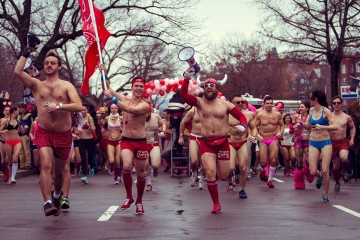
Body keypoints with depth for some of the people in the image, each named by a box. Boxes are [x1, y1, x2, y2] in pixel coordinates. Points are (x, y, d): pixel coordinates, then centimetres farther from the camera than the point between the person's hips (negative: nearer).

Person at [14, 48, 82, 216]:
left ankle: (57, 196, 42)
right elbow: (17, 72, -8)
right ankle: (47, 203, -28)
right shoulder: (37, 85, 6)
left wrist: (58, 106, -25)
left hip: (63, 134, 1)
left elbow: (78, 106, -14)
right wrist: (26, 53, -5)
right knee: (46, 165, -22)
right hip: (44, 133, 0)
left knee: (59, 171, 14)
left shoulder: (66, 86, 1)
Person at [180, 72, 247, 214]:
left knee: (223, 177, 5)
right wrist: (187, 78, -22)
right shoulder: (199, 102, 4)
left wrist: (242, 125, -16)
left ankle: (218, 168, 45)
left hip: (222, 143, 1)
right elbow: (183, 95, -11)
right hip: (206, 143, -1)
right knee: (210, 173, -17)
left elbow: (241, 116, 6)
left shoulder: (225, 104, 5)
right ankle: (216, 203, -1)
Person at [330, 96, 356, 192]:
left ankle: (344, 171, 2)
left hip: (343, 142, -1)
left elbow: (353, 127, 16)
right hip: (332, 143, 1)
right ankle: (337, 183, 29)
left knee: (344, 158, -30)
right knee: (335, 165, 7)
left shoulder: (346, 117, 2)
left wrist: (352, 139, 5)